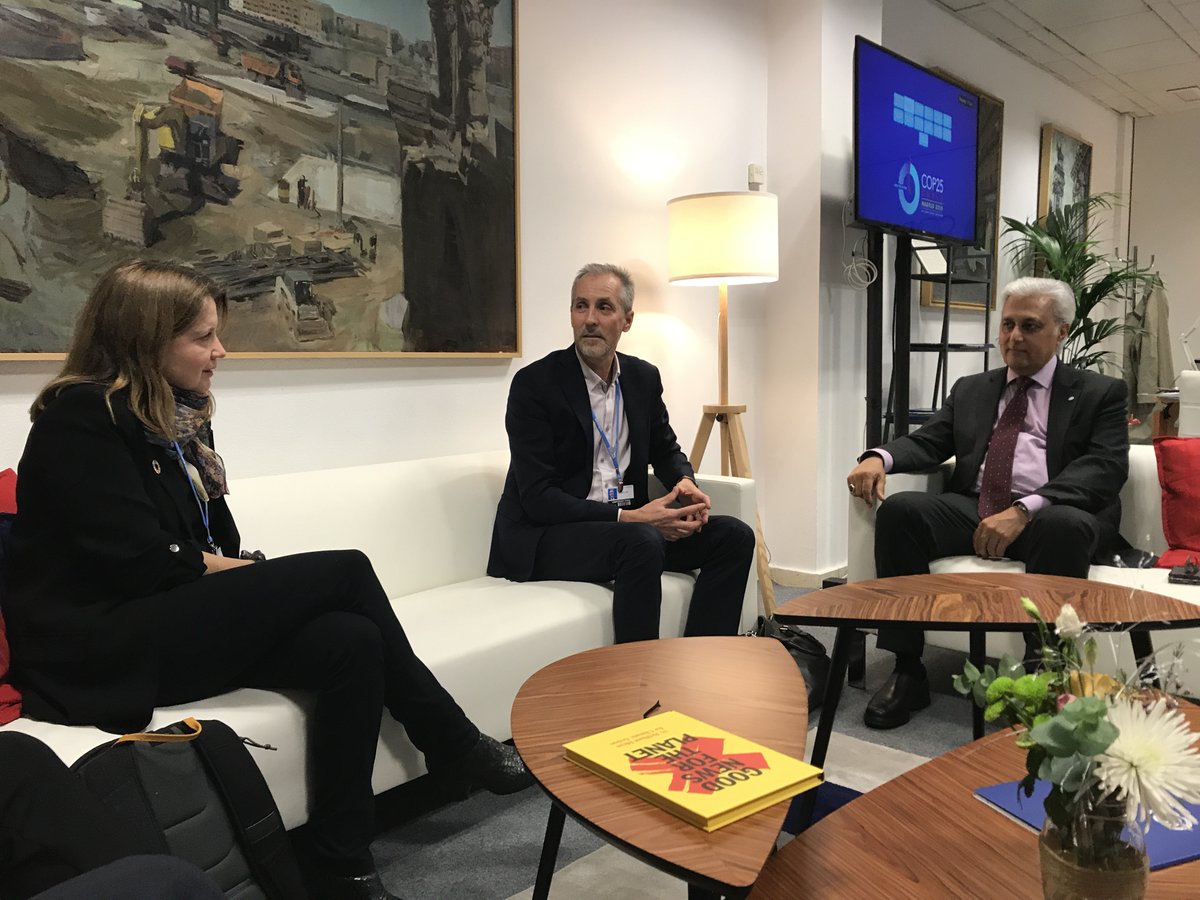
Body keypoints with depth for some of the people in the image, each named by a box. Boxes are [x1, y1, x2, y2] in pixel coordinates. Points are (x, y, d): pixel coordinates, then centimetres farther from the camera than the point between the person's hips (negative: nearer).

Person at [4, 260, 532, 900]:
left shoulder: (182, 415, 16)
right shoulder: (81, 415, -10)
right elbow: (134, 559, -19)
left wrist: (240, 571, -7)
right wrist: (239, 572, -6)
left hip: (176, 622, 8)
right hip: (103, 648, -8)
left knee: (351, 641, -22)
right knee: (346, 571, -19)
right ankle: (456, 747, -5)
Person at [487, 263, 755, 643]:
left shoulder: (644, 377, 7)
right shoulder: (534, 383, -12)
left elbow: (665, 448, 22)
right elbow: (538, 497, -18)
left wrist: (684, 482, -2)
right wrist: (626, 517, -25)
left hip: (627, 523, 7)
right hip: (545, 536, -7)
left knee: (734, 536, -7)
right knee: (642, 542, -34)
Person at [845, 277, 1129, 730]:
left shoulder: (1099, 393, 10)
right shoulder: (971, 390, 23)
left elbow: (1105, 467, -5)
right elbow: (926, 441, 15)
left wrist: (1023, 510, -23)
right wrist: (879, 457, -12)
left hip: (1052, 515, -3)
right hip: (972, 512, 3)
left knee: (1066, 526, -38)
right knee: (900, 510, -25)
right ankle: (907, 673, -22)